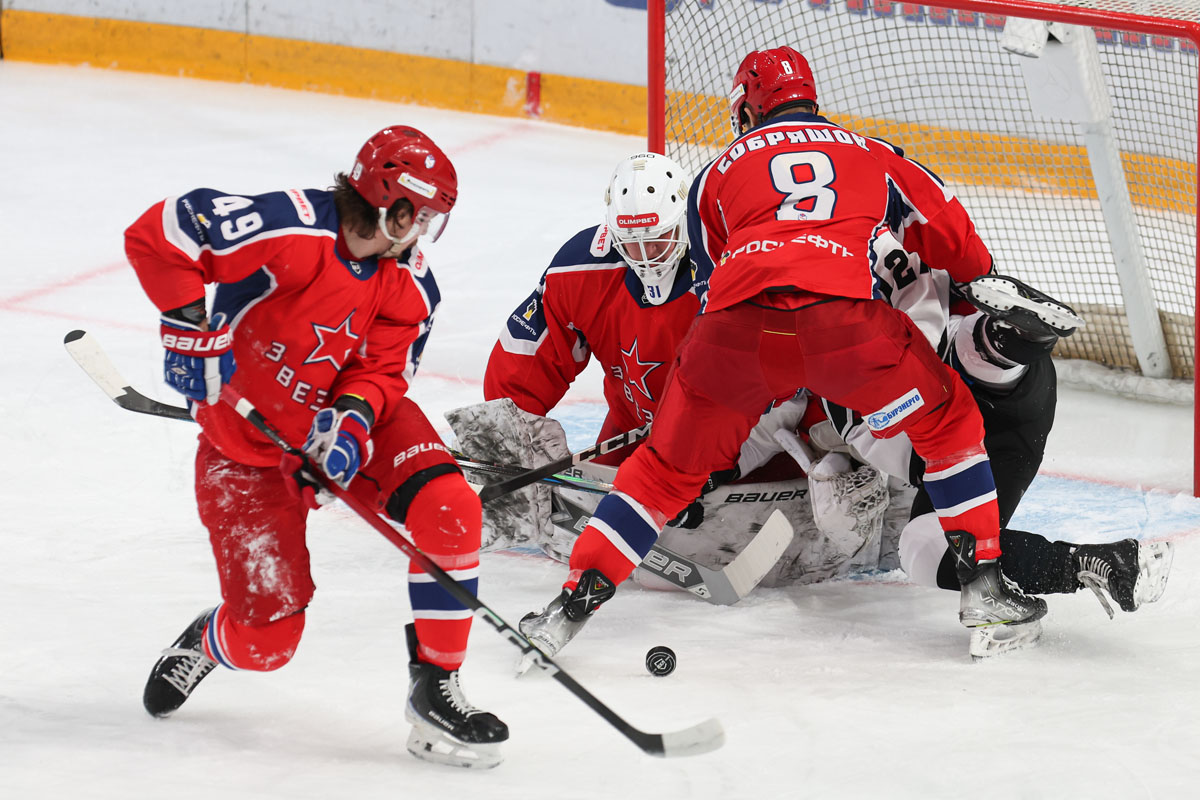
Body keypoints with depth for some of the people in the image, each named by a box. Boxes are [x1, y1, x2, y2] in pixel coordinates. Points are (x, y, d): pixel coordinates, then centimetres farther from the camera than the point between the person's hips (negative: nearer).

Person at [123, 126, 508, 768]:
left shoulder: (409, 288, -7)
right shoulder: (290, 229, -28)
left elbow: (381, 373, -7)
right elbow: (157, 233, -27)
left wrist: (352, 420, -28)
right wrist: (192, 331, -28)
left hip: (344, 421, 5)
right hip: (246, 440, -5)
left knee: (448, 507, -23)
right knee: (266, 638, -6)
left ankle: (434, 690, -12)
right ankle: (205, 644, 34)